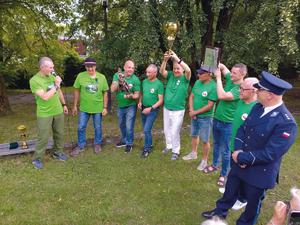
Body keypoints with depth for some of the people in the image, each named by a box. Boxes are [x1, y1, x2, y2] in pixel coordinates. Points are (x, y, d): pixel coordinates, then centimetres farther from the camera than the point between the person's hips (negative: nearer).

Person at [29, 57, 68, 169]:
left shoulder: (53, 77, 4)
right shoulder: (34, 81, -15)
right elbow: (45, 97, -25)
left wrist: (64, 105, 20)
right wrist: (55, 85, -21)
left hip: (58, 112, 6)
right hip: (44, 114, -6)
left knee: (59, 134, 15)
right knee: (43, 138, 1)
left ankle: (58, 153, 34)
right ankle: (37, 159, 20)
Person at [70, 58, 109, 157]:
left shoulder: (102, 77, -6)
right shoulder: (80, 76, -7)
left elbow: (105, 93, 0)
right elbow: (77, 91, 1)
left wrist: (105, 107, -3)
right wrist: (74, 106, 3)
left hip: (98, 108, 0)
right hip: (84, 108, 1)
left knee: (98, 128, 13)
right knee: (81, 127, 10)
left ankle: (98, 144, 35)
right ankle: (80, 146, 29)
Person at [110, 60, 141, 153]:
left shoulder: (135, 80, -17)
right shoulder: (117, 75, -9)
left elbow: (137, 95, -14)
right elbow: (112, 90, -18)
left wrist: (131, 96, -35)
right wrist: (119, 80, -29)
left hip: (130, 106, -4)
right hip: (120, 106, 5)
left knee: (129, 127, 1)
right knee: (122, 125, 21)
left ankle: (129, 144, 21)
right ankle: (124, 141, 43)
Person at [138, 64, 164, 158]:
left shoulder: (159, 84, -15)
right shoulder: (144, 82, 3)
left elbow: (160, 100, -14)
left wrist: (150, 108, -22)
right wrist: (140, 102, -4)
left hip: (152, 110, -6)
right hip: (143, 108, 6)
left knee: (147, 130, -8)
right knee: (146, 129, 17)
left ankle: (147, 149, 10)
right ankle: (149, 144, 37)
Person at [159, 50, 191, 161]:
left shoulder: (185, 78, -10)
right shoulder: (170, 75, 2)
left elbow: (188, 70, -31)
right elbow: (161, 71, -14)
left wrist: (177, 58, -36)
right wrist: (165, 60, -30)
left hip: (178, 111, -5)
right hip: (166, 109, 5)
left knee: (174, 132, 1)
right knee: (166, 130, 20)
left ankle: (176, 151, 21)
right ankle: (169, 146, 41)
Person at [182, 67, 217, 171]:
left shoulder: (213, 87, -21)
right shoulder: (197, 83, 0)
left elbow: (209, 106, -22)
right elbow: (191, 96, 7)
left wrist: (195, 112, -16)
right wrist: (191, 110, -8)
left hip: (205, 117, -7)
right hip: (194, 115, 7)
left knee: (205, 140, 6)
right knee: (194, 135, 22)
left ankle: (204, 160, 25)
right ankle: (194, 153, 44)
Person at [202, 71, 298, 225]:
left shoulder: (286, 123, -28)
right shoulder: (257, 107, -5)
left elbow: (269, 154, -27)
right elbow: (242, 129, 3)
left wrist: (241, 157, -19)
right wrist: (238, 150, -13)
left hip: (259, 173, -6)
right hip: (239, 165, 7)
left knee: (253, 202, 20)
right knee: (230, 189, 27)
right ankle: (221, 211, 53)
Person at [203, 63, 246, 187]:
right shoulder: (230, 79, 0)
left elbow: (222, 96, -31)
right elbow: (222, 67, 15)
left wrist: (218, 78, -22)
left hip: (227, 124, -7)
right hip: (217, 120, 7)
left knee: (225, 151, 6)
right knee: (216, 145, 23)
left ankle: (224, 174, 24)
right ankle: (215, 165, 43)